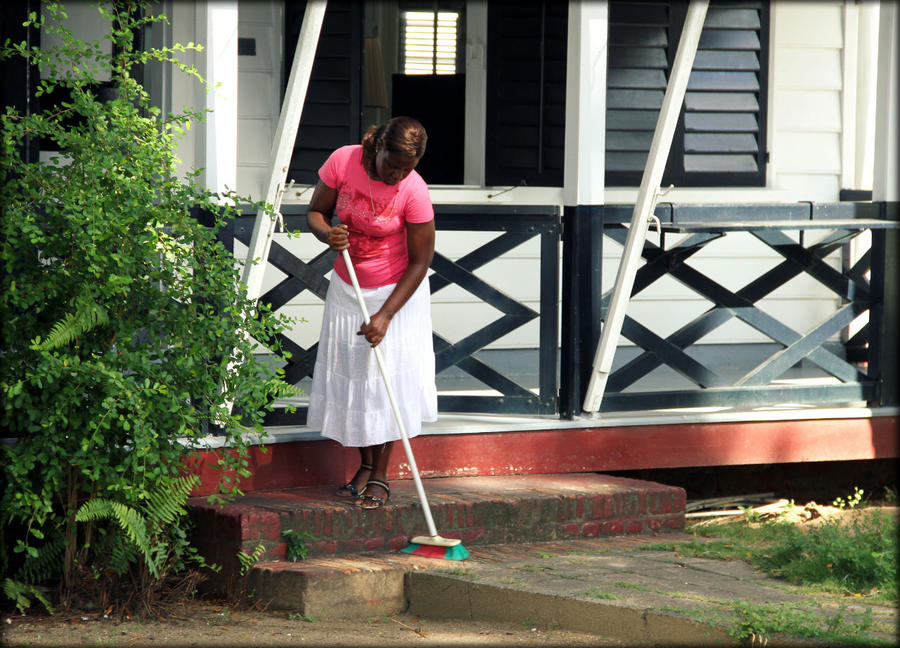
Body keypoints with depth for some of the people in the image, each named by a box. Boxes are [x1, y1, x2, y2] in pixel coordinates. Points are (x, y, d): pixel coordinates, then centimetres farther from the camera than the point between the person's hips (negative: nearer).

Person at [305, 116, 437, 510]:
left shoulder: (414, 192, -24)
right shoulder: (343, 161, -16)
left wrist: (386, 315, -24)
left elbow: (420, 262, -18)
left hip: (396, 290, -4)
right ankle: (365, 466, 19)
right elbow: (315, 211, -2)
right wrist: (327, 234, -26)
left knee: (387, 380, -4)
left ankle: (380, 477, 5)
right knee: (348, 374, 6)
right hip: (347, 287, 4)